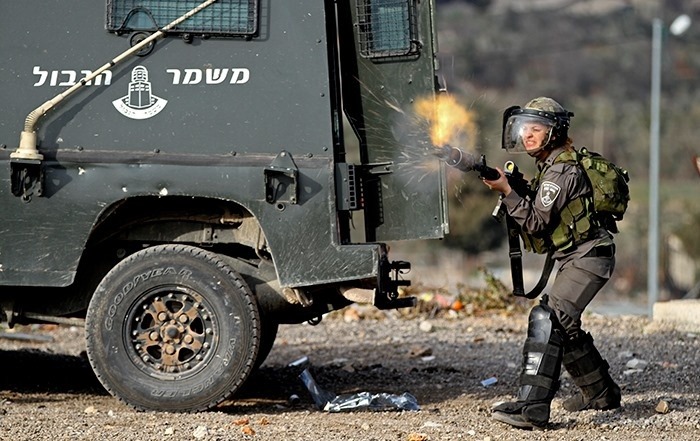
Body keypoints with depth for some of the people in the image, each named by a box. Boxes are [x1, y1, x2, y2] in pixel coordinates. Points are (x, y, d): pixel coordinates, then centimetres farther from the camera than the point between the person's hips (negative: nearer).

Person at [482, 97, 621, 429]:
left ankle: (531, 407, -31)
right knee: (562, 326, 21)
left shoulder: (561, 171, -17)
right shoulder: (550, 167, 14)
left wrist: (507, 191, -22)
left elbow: (537, 224, -20)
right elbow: (541, 218, 17)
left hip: (587, 257, -11)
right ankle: (600, 393, 36)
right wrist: (515, 190, 4)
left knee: (547, 319, -23)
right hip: (573, 258, 11)